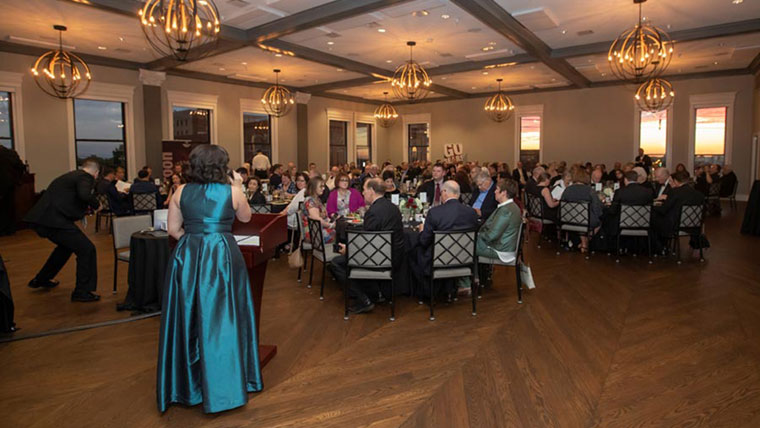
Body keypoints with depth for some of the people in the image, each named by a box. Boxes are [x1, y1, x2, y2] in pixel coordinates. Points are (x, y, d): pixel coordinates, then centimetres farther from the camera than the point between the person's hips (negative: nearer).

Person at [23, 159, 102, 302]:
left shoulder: (70, 175, 21)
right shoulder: (86, 177, -6)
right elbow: (85, 194, -26)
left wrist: (85, 207, 35)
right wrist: (96, 205, -7)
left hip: (40, 219, 10)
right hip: (54, 220, -10)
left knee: (66, 246, 32)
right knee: (87, 250, -7)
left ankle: (41, 279, 47)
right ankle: (82, 292, -5)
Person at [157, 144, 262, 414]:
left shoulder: (181, 192, 3)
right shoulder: (231, 192, -3)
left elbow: (173, 229, 5)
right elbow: (245, 218, 14)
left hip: (187, 257, 3)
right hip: (222, 257, -2)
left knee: (188, 320, 14)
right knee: (221, 320, 7)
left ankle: (187, 384, 27)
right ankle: (223, 387, 17)